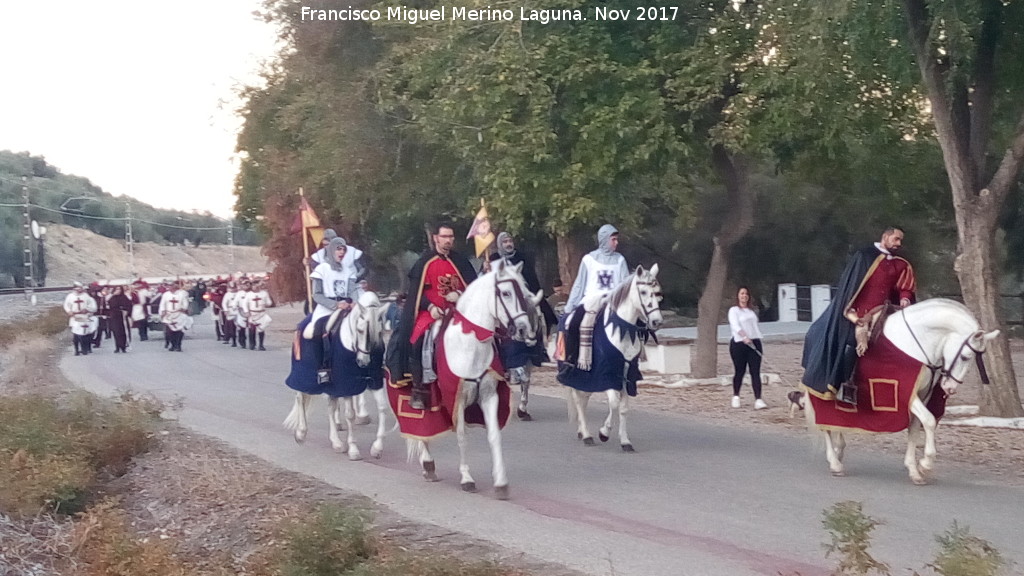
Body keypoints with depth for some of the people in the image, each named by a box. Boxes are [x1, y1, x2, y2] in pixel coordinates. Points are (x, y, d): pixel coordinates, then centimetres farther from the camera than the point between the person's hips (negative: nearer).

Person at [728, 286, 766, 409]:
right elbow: (735, 325, -16)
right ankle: (736, 397, 24)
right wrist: (745, 337, -32)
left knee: (755, 372, -5)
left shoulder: (752, 311, 20)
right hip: (739, 344, -4)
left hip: (754, 343, 4)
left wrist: (760, 344, 16)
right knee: (740, 371, 3)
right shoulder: (734, 310, 0)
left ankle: (758, 400, -13)